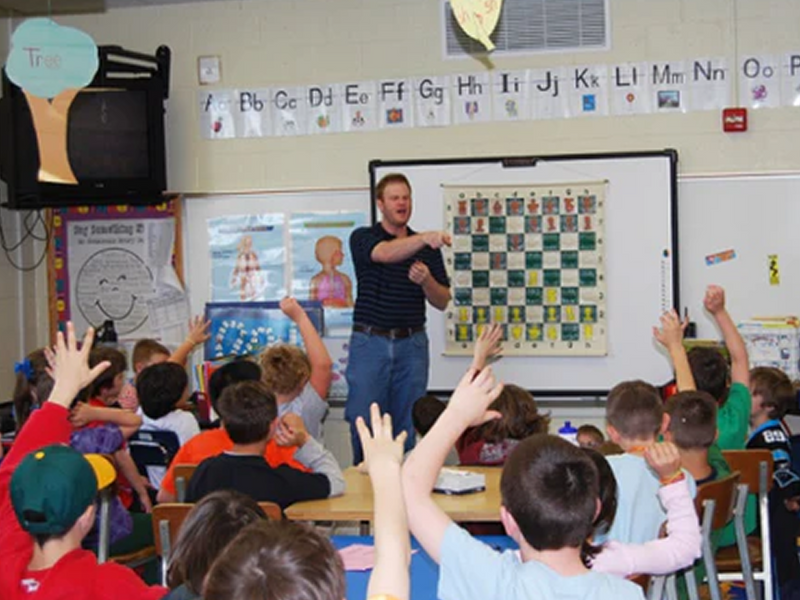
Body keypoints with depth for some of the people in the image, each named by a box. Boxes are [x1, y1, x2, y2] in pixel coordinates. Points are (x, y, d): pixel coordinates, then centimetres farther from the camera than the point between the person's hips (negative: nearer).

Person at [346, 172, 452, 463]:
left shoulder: (427, 248, 11)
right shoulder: (362, 238, 0)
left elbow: (442, 302, 9)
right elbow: (385, 253, -24)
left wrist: (427, 280, -13)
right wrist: (425, 238, -40)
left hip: (411, 344, 3)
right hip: (370, 341, -2)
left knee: (408, 426, 4)